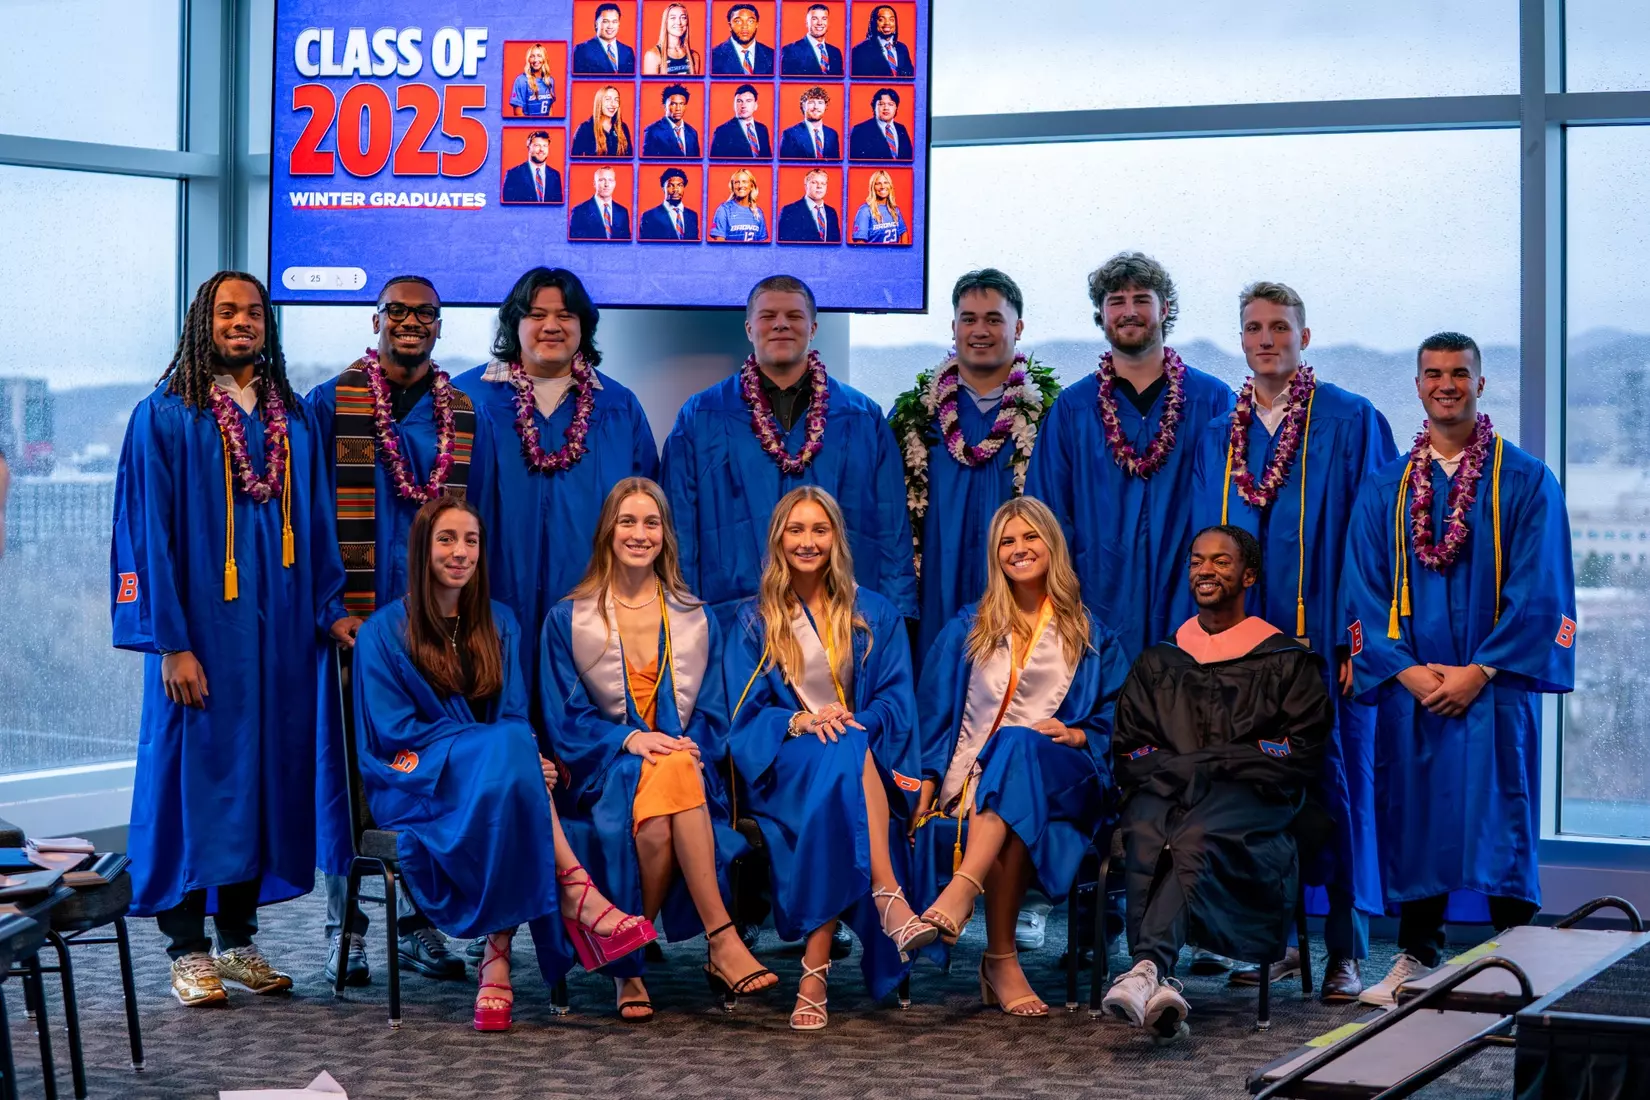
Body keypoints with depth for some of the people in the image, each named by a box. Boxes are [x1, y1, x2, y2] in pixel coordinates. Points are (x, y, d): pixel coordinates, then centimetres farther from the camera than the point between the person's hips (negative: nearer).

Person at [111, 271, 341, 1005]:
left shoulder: (292, 419, 12)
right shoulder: (166, 417, -3)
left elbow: (314, 523, 14)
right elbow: (152, 534, -8)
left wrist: (329, 611, 5)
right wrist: (171, 643, -14)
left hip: (279, 632, 5)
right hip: (202, 632, -5)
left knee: (263, 771, 7)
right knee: (195, 768, -2)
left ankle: (239, 939, 17)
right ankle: (187, 951, 7)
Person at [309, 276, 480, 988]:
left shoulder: (464, 415, 11)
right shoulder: (330, 405, 2)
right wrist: (330, 607, -11)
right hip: (356, 618, -3)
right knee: (348, 767, 0)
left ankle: (419, 925, 12)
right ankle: (345, 926, 9)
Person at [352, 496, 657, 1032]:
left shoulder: (500, 625, 16)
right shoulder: (384, 631, 3)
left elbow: (514, 715, 9)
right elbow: (394, 730, -6)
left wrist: (517, 754, -17)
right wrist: (490, 744, -19)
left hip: (494, 780, 4)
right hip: (414, 783, -3)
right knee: (510, 749, -34)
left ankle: (497, 956, -40)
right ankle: (576, 893, -36)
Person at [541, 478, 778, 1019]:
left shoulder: (695, 620, 17)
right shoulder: (568, 620, 10)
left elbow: (712, 716, 13)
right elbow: (564, 721, 3)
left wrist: (686, 749, -11)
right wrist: (630, 739, -15)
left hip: (687, 766, 2)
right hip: (607, 770, -2)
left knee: (667, 798, -37)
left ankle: (627, 962, -28)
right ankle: (721, 942, -35)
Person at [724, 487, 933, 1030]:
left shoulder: (874, 614, 16)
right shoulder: (753, 620, 14)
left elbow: (896, 701, 6)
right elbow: (744, 714, 4)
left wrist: (854, 724, -16)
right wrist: (800, 722, -17)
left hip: (866, 755, 1)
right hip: (785, 766, -1)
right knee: (843, 759, -38)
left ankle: (816, 968, -49)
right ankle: (888, 900, -55)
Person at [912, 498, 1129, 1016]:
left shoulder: (1091, 638, 18)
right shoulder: (968, 629, 19)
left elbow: (1114, 721, 14)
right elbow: (935, 714, 13)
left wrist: (1077, 735, -8)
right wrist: (926, 784, -2)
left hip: (1060, 782, -1)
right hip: (971, 775, 1)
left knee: (1019, 745, -39)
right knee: (1013, 832, -38)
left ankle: (964, 889, -54)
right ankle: (1003, 960, -39)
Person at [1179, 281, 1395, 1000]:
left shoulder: (1352, 423, 0)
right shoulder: (1219, 436, 12)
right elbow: (1204, 543, 15)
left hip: (1325, 638, -4)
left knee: (1336, 782, -2)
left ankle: (1345, 949, 5)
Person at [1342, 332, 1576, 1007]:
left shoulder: (1526, 483, 2)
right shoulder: (1385, 489, 10)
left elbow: (1539, 592, -4)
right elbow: (1366, 591, 6)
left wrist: (1479, 671, -12)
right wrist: (1406, 670, -8)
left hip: (1494, 684, -2)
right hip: (1410, 686, 3)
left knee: (1500, 820, -4)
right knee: (1413, 817, 4)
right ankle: (1417, 957, 15)